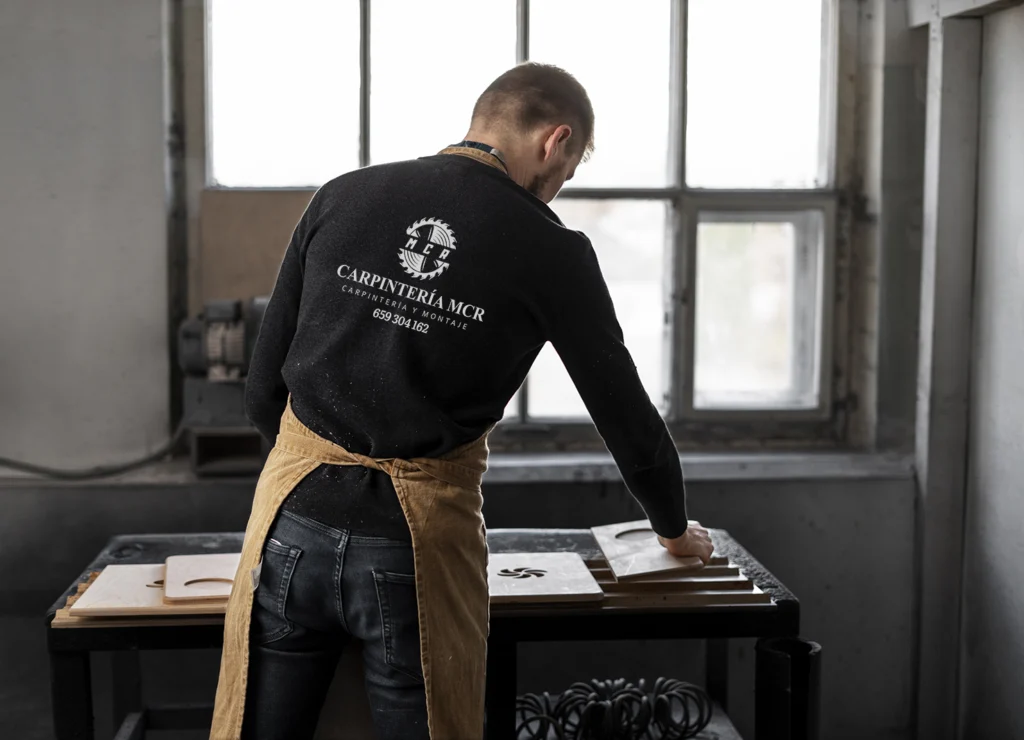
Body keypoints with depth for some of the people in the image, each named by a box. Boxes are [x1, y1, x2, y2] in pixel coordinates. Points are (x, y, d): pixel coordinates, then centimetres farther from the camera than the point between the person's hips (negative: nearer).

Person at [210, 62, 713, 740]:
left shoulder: (340, 197, 6)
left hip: (294, 518, 3)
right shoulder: (550, 250, -2)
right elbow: (626, 415, 7)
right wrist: (676, 530, 25)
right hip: (422, 537, -2)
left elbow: (264, 390, 9)